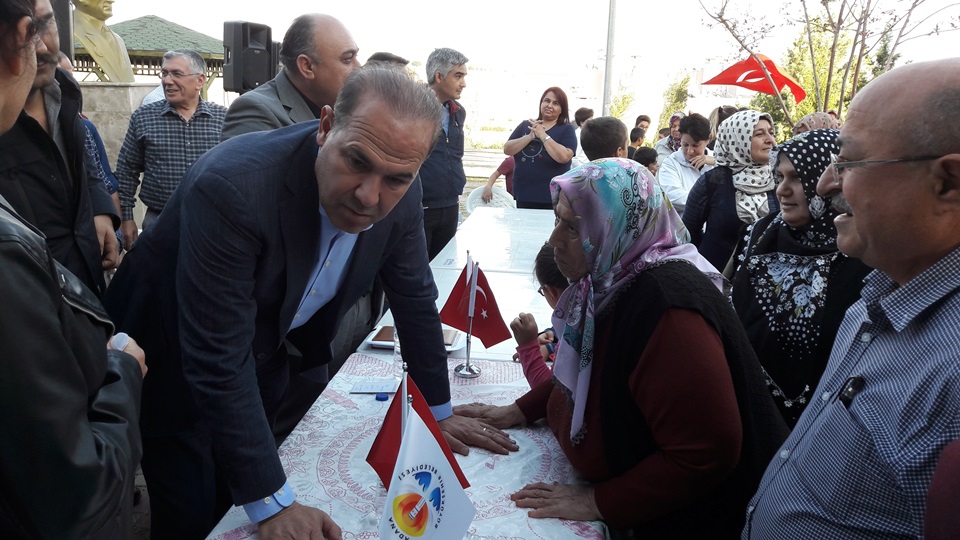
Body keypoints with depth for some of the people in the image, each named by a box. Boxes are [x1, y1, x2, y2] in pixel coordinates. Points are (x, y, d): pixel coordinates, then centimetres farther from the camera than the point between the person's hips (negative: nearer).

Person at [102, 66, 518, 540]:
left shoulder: (399, 196, -19)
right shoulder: (232, 186, -37)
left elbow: (416, 301, -4)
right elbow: (217, 361, -34)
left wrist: (438, 412, 3)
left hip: (264, 356, 5)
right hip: (175, 361, -4)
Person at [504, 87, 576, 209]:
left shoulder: (566, 129, 1)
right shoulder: (525, 125, 11)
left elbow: (563, 157, -16)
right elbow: (507, 150, 1)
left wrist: (543, 135, -14)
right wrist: (530, 136, -12)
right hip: (523, 194, 3)